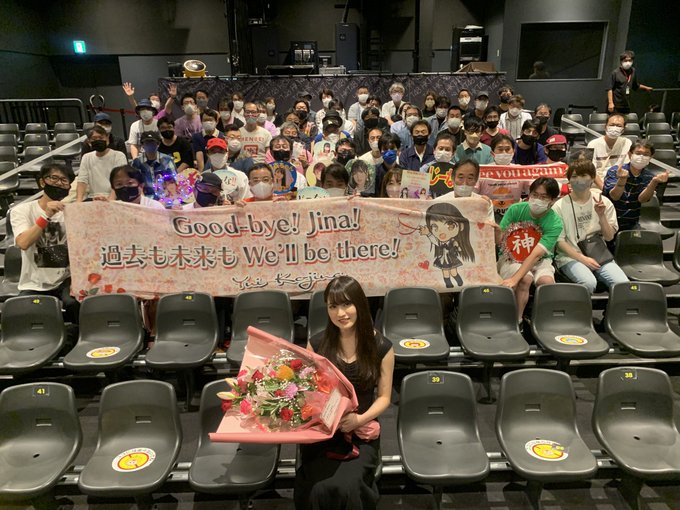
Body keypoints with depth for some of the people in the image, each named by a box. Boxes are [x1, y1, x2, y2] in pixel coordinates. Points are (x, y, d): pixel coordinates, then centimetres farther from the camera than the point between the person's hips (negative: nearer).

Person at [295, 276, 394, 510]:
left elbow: (384, 397, 2)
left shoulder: (381, 346, -3)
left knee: (344, 488, -28)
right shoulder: (317, 344, 0)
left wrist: (360, 419, -16)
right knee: (319, 490, -26)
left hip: (362, 433, -1)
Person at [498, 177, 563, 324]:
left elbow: (536, 254, -26)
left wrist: (514, 279, -36)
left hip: (540, 261, 1)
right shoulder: (515, 209, -10)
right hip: (510, 258, 0)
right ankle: (516, 322, -16)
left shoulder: (555, 223, -15)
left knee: (547, 281, -31)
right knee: (526, 279, -32)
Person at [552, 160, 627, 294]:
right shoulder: (560, 206, -2)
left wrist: (601, 216, -10)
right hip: (570, 257, -3)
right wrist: (582, 258, -14)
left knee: (623, 283, -22)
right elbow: (559, 241, -4)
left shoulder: (604, 202, 7)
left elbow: (609, 237, 6)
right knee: (589, 282, -32)